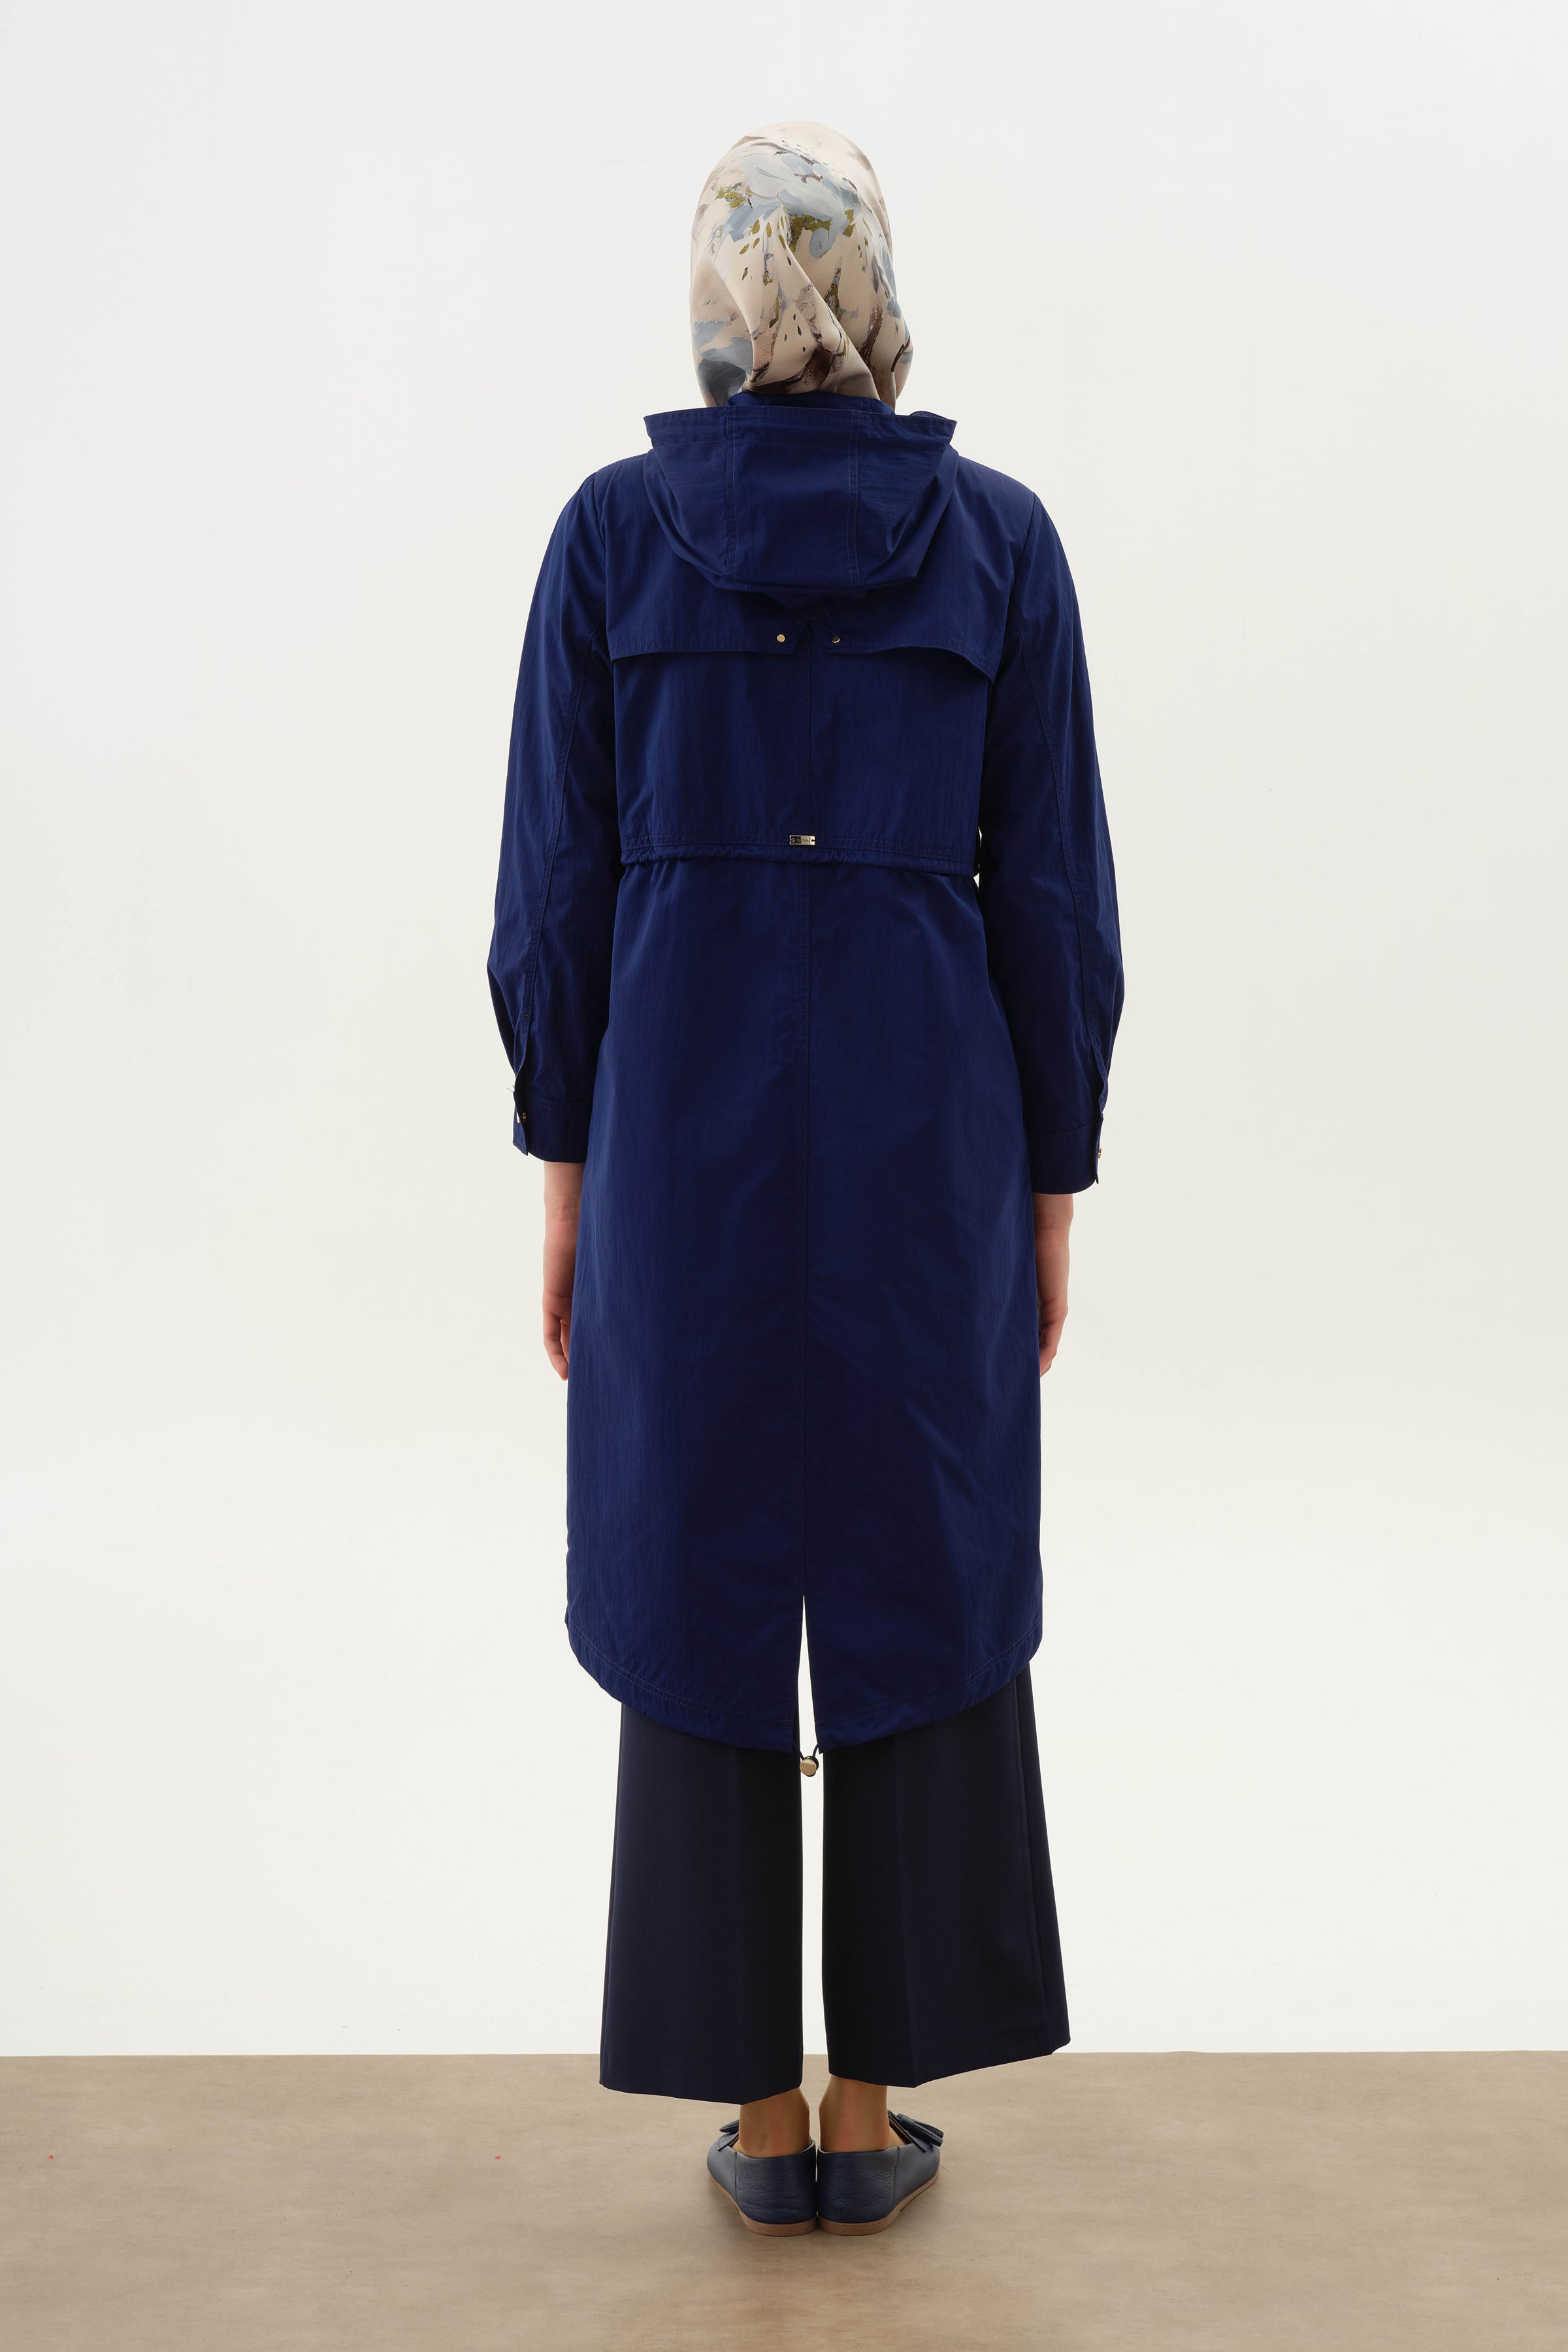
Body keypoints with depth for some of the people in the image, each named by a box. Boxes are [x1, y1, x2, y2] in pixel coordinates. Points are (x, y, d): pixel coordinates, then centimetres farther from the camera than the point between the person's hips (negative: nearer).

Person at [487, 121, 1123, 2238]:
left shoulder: (611, 534, -1)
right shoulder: (1001, 538, 0)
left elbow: (558, 882, -2)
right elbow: (1054, 898, -1)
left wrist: (564, 1166, 7)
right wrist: (1054, 1187, 7)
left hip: (685, 1124, 0)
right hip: (927, 1130, 0)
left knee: (701, 1598, 9)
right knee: (921, 1594, 11)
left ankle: (759, 2111, 17)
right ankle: (874, 2107, 19)